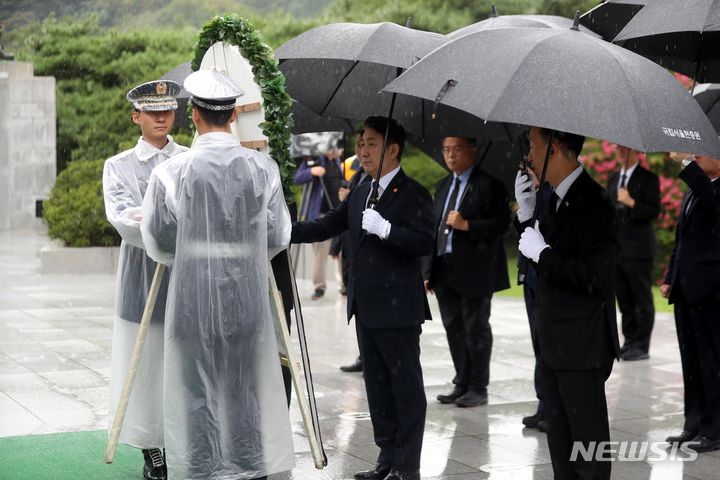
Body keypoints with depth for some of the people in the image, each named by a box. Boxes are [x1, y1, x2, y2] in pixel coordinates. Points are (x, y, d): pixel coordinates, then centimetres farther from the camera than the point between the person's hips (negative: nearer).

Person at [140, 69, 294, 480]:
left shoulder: (172, 172, -11)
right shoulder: (263, 167, -5)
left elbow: (158, 243, -1)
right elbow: (278, 237, 1)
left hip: (194, 297, -2)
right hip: (248, 296, 2)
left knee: (198, 391, 9)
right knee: (247, 392, 14)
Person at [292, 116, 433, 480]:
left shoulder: (413, 194, -9)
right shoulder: (360, 193, 14)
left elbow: (424, 243, -17)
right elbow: (326, 226, 15)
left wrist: (384, 228, -25)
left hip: (398, 309, -8)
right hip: (366, 308, 8)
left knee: (406, 386, 0)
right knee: (377, 385, 14)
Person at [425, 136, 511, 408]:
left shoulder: (489, 184, -8)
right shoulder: (443, 186, 17)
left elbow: (501, 224, -14)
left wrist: (466, 225, -22)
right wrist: (431, 271, 15)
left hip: (474, 270, -7)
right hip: (445, 270, 7)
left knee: (476, 330, 1)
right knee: (453, 329, 11)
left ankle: (478, 388, 10)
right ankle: (462, 385, 21)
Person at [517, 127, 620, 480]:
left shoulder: (592, 202, -18)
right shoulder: (556, 199, 10)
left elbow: (595, 275, -26)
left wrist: (542, 252, -18)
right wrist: (527, 210, 5)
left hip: (581, 347, -9)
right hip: (553, 343, 9)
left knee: (588, 442, 1)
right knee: (560, 443, 17)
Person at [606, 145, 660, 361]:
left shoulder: (648, 178, -6)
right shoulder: (614, 178, 15)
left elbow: (654, 211, -13)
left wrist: (631, 202, -24)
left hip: (638, 250, -7)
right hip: (617, 249, 7)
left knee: (642, 300, 0)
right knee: (624, 300, 11)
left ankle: (641, 346, 4)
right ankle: (630, 341, 18)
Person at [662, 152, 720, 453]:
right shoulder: (692, 192, 18)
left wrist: (686, 162, -32)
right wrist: (670, 279, 16)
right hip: (685, 291, 8)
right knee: (691, 362, 12)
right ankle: (695, 425, 20)